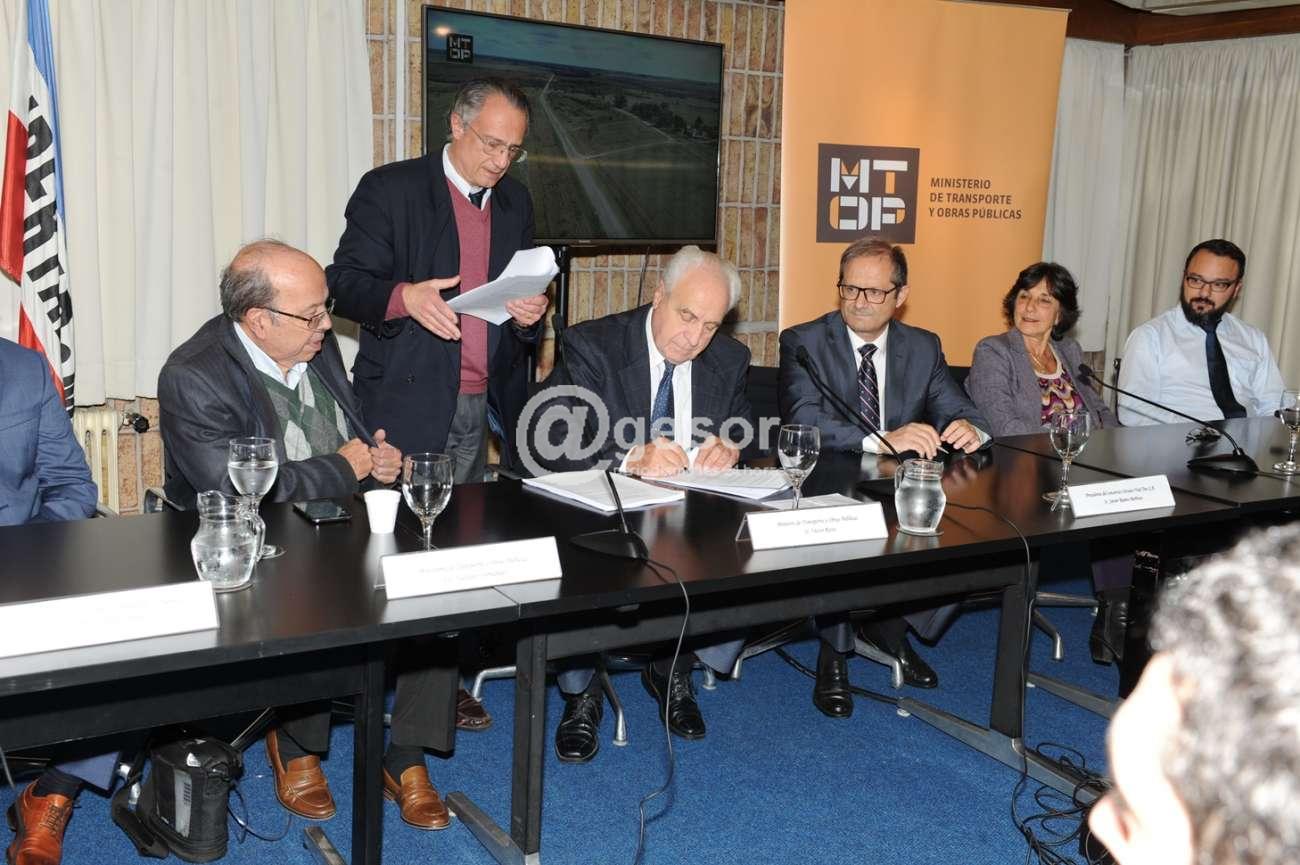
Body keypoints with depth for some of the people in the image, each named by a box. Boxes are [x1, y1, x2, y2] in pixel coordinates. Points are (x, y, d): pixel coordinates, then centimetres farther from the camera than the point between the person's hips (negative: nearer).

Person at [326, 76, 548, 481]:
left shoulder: (516, 200, 13)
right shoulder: (389, 189, -4)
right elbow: (344, 282, -8)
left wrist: (529, 312, -3)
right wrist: (403, 297, -28)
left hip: (488, 408, 5)